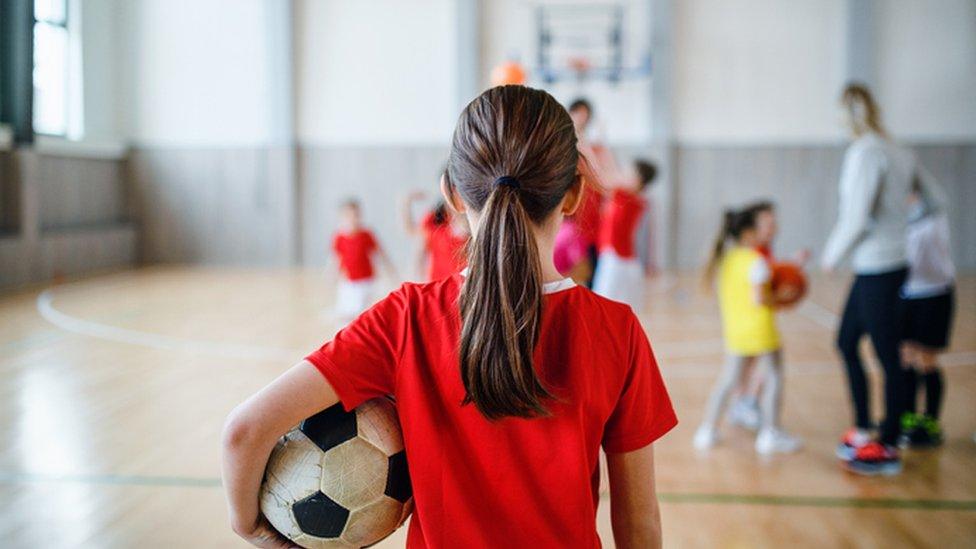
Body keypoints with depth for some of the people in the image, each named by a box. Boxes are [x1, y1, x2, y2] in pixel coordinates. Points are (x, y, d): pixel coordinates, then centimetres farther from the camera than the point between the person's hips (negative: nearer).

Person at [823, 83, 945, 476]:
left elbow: (858, 217, -21)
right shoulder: (899, 153, 9)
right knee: (847, 342, 17)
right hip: (872, 269, 9)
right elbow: (936, 200, 16)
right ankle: (862, 431, 26)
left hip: (878, 271, -9)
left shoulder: (866, 152, -17)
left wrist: (832, 255, -6)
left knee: (888, 358, 0)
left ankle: (888, 448, 10)